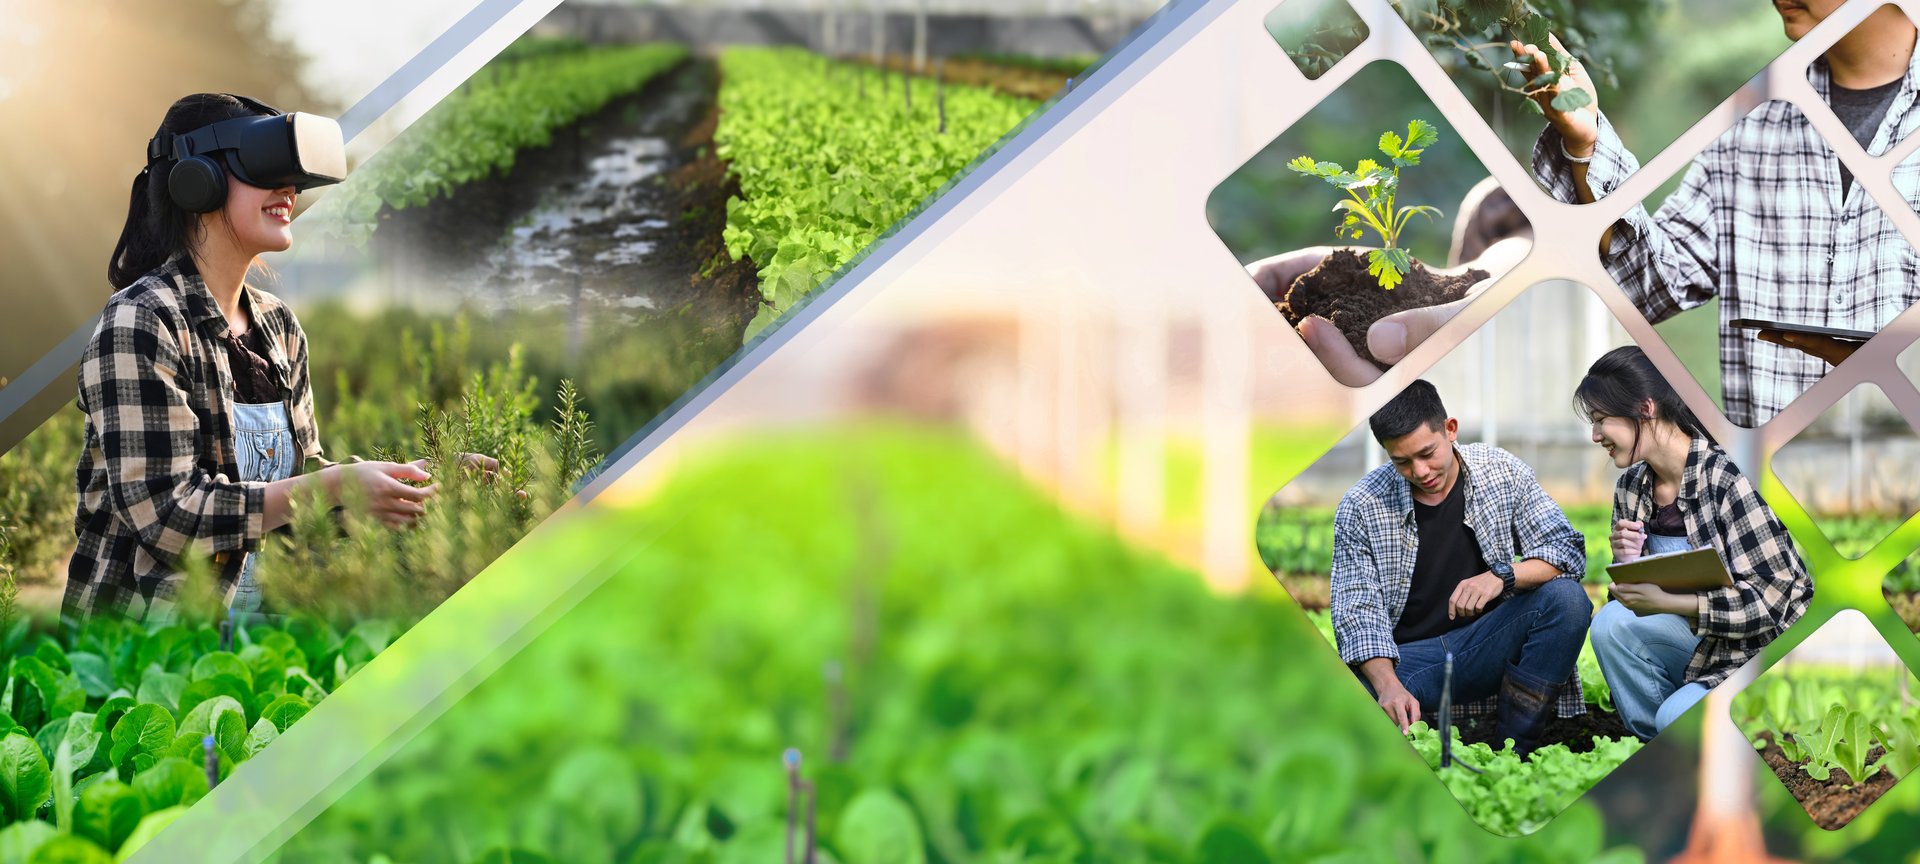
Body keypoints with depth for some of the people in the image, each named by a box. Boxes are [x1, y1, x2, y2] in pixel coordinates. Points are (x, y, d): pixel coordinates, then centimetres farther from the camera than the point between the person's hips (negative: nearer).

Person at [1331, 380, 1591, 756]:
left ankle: (1509, 752, -24)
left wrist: (1503, 575, -25)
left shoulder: (1503, 472, -2)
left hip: (1486, 647, 3)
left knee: (1567, 599, -27)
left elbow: (1568, 551, -4)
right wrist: (1387, 683, -29)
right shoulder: (1361, 507, -6)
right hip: (1404, 655, -2)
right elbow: (1357, 611, -10)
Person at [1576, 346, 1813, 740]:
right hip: (1704, 642, 7)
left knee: (1678, 717, -30)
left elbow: (1769, 600, -21)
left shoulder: (1728, 478, -19)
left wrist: (1665, 601, -28)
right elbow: (1636, 597, 8)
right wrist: (1625, 564, -15)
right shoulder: (1630, 489, 4)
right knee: (1611, 622, -19)